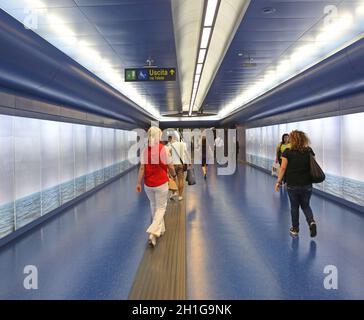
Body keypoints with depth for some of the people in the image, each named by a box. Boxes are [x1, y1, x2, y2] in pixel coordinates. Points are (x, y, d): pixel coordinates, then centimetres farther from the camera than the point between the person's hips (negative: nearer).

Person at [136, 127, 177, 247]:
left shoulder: (145, 150, -2)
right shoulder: (163, 149, -12)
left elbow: (142, 168, -5)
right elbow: (170, 166, -6)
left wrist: (138, 183, -1)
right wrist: (174, 175, 13)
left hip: (148, 184, 4)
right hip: (161, 183, -4)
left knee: (154, 206, 21)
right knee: (161, 207, 7)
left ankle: (160, 229, 35)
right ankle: (153, 232, -10)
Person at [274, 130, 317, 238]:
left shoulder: (287, 152, -9)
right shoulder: (309, 151, 0)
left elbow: (283, 168, -10)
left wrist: (278, 182, -2)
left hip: (292, 185, -2)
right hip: (307, 185, 2)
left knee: (294, 207, 14)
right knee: (306, 206, 19)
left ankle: (295, 229, 25)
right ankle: (312, 222, -5)